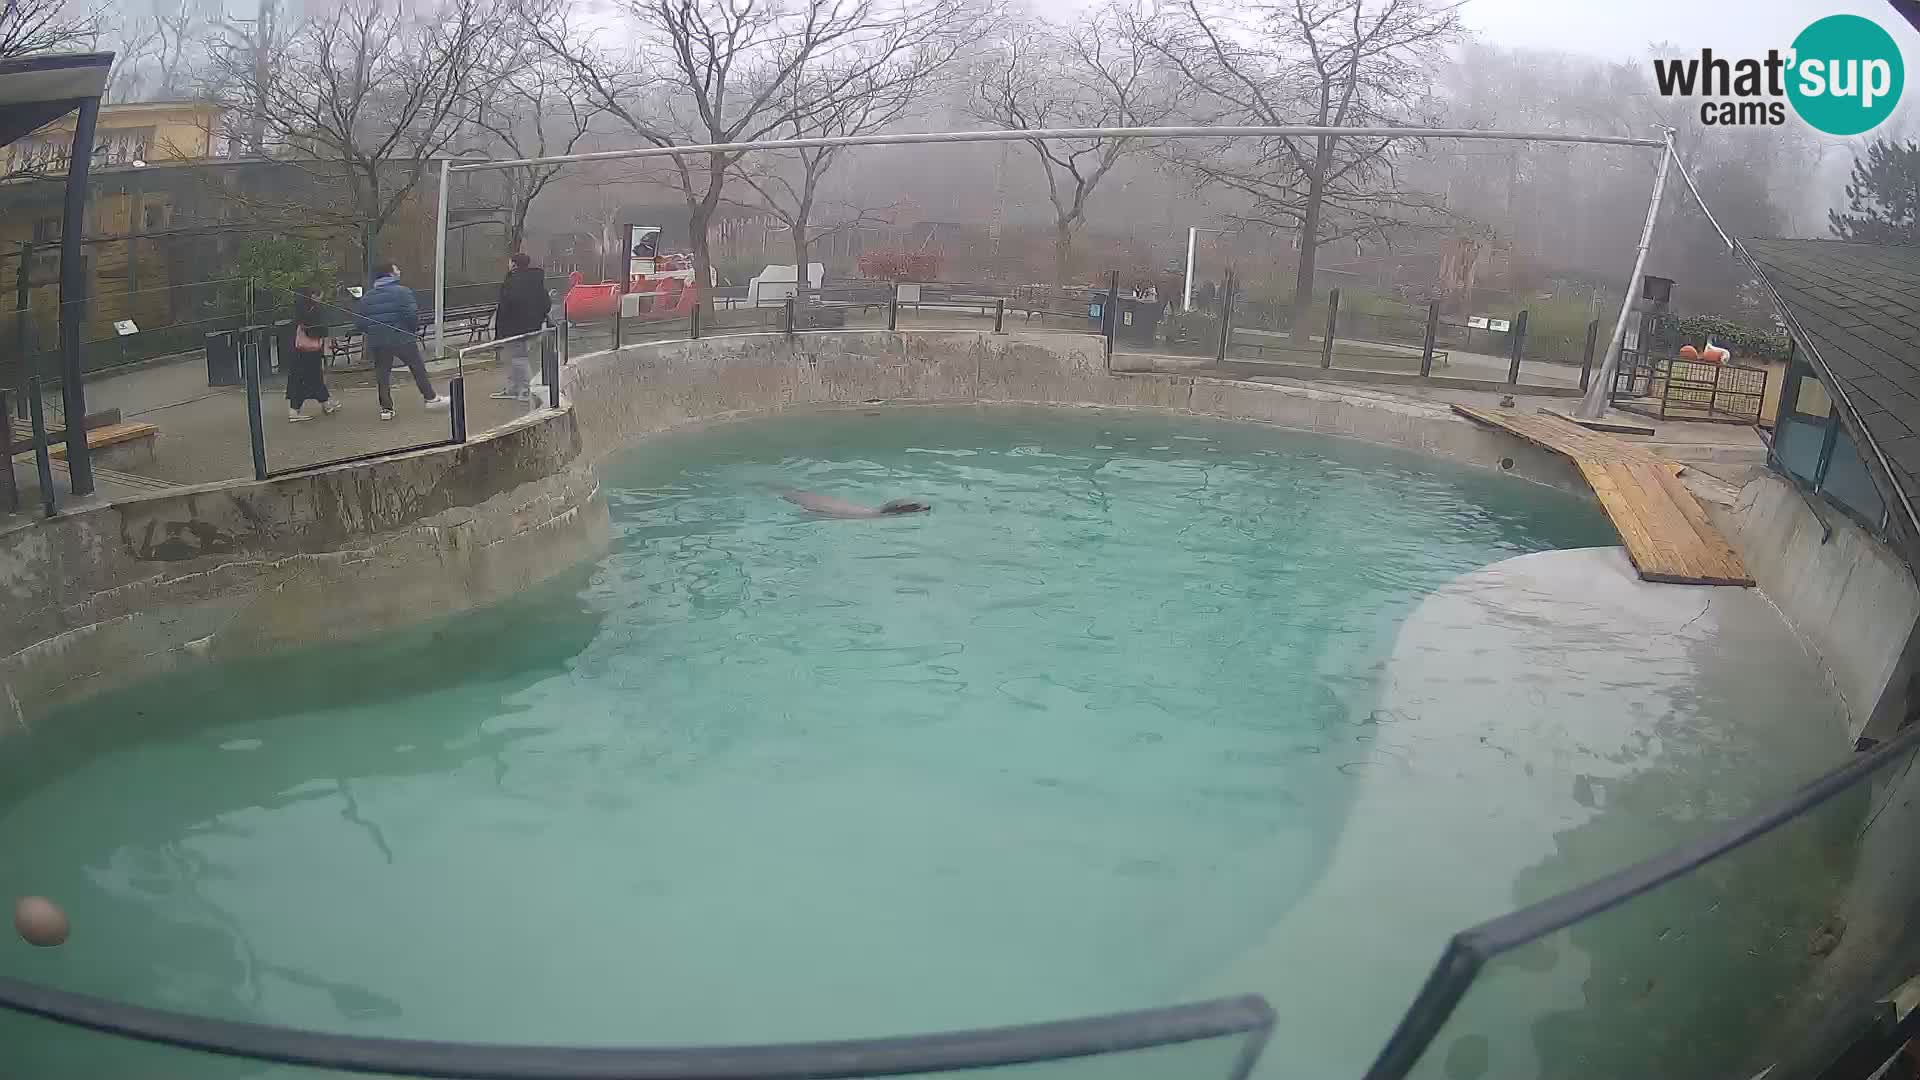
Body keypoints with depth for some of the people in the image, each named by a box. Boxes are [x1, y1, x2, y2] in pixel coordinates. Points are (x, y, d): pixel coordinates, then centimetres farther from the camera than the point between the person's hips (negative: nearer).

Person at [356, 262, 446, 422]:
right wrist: (415, 330, 1)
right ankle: (430, 398, 19)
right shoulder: (402, 291, -8)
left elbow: (360, 322, 5)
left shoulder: (367, 297, 6)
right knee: (418, 368, 12)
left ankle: (386, 408, 9)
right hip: (402, 338, -4)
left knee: (382, 373, 10)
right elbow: (412, 315, -17)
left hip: (377, 342, 4)